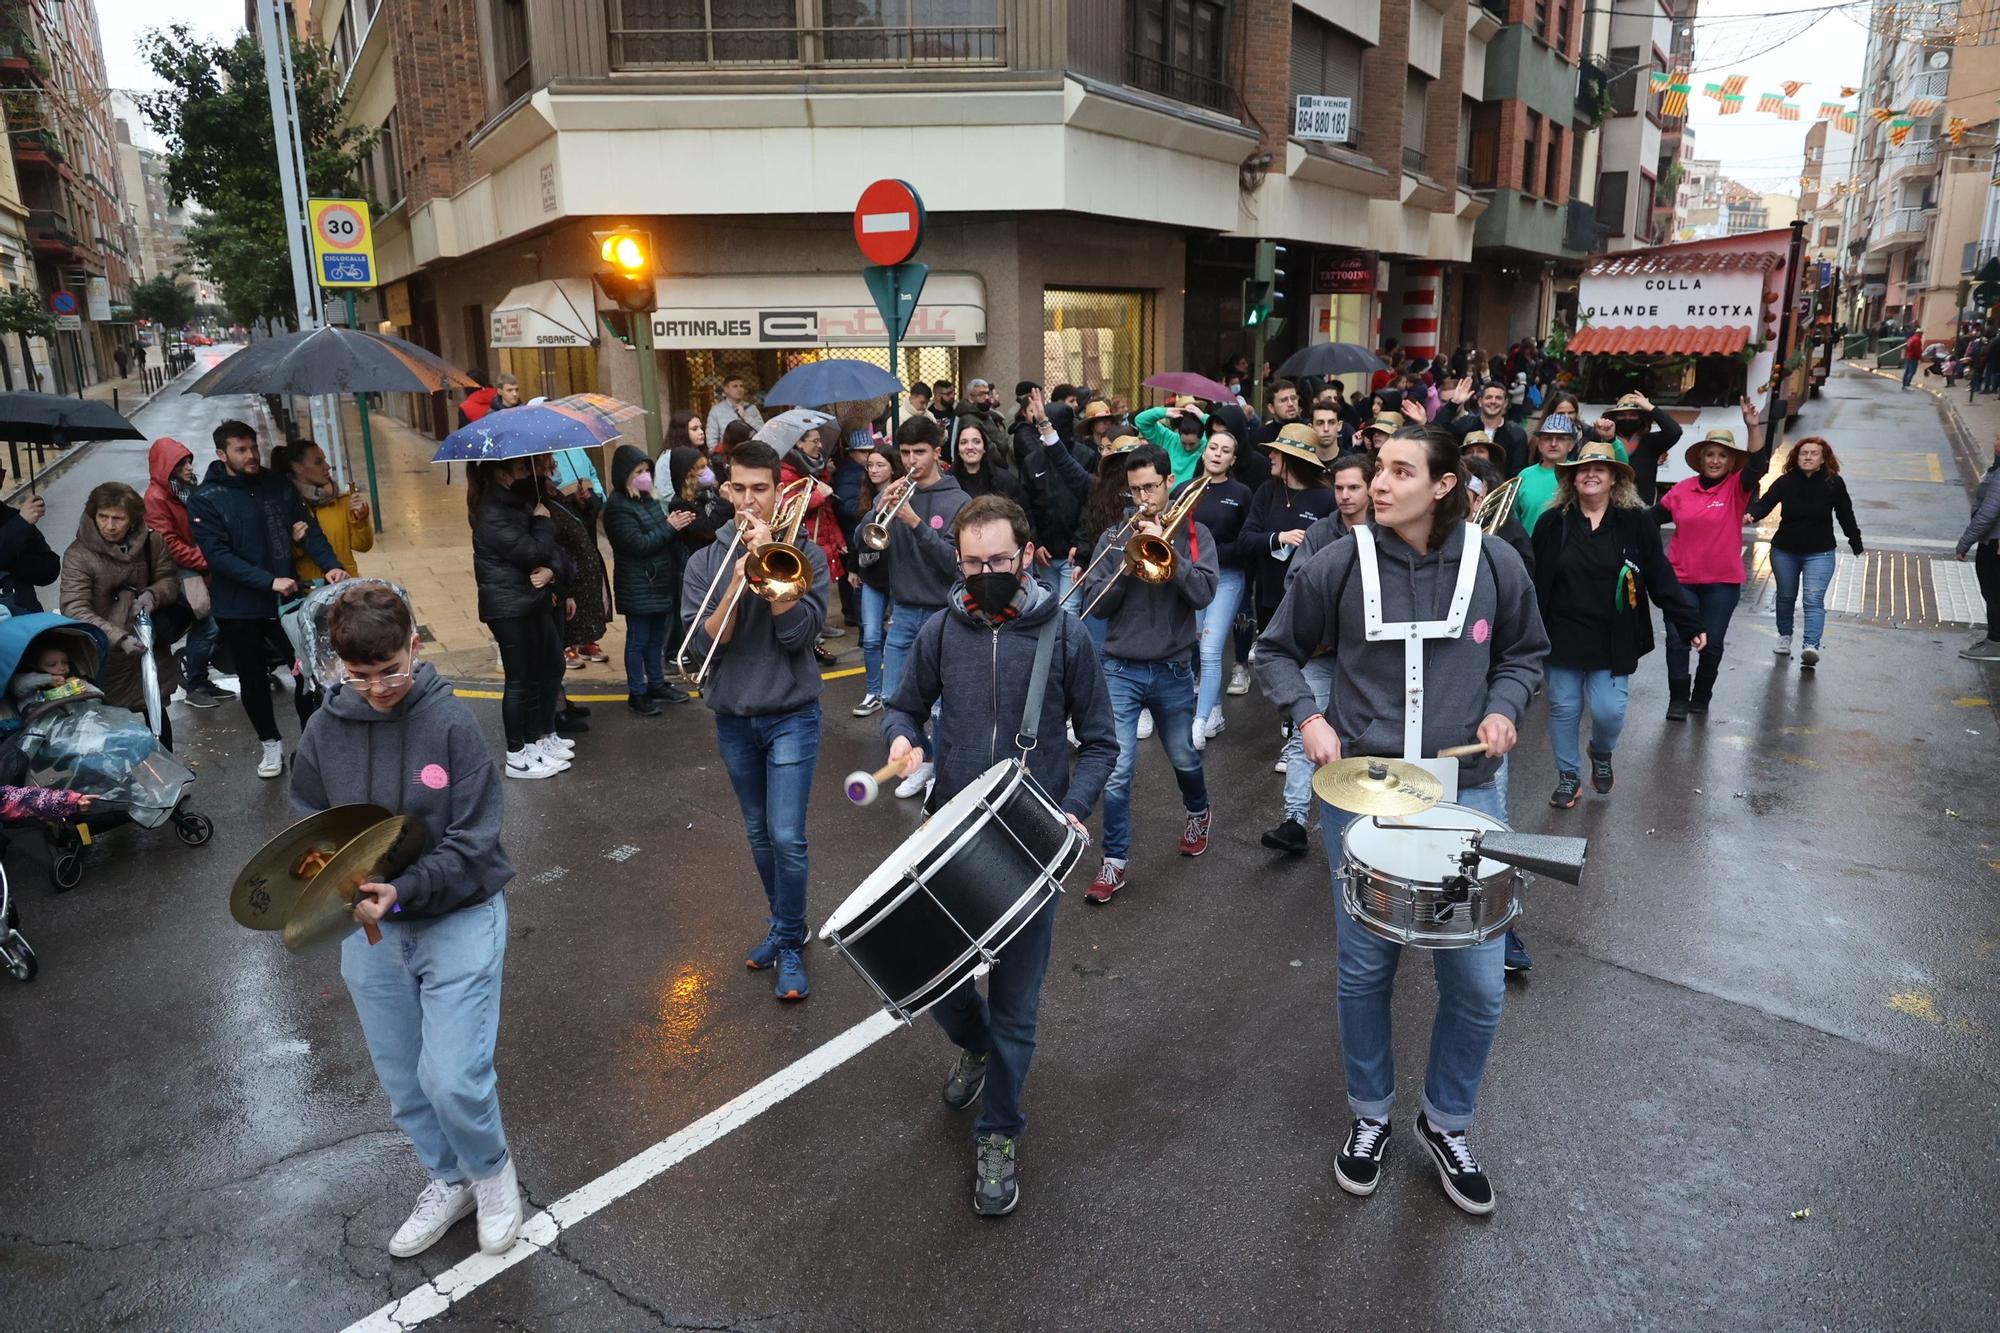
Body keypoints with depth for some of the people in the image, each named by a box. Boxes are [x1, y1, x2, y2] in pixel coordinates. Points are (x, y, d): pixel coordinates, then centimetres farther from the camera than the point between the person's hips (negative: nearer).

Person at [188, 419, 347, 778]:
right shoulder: (204, 500, -9)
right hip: (237, 609, -2)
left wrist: (330, 564, -19)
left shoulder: (278, 485, 1)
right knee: (252, 679, 13)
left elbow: (309, 528, -1)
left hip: (287, 599, 2)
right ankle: (271, 743, 30)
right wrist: (269, 581, -26)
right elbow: (218, 554, -17)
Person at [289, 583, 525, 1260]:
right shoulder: (325, 729, -4)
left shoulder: (451, 722, -16)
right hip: (368, 931, 4)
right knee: (402, 1083, 16)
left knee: (452, 1079, -9)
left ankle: (492, 1169, 23)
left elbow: (472, 842, -15)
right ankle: (449, 1180, 42)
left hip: (457, 918, -4)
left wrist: (404, 891, -27)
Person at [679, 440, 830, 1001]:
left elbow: (799, 632, -17)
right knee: (758, 834, 16)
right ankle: (784, 923, 35)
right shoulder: (706, 562, 1)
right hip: (733, 719, 3)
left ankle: (790, 945, 11)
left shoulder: (803, 555, -5)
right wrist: (739, 579, -20)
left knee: (787, 838, -7)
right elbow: (700, 645, -9)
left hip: (791, 716, -3)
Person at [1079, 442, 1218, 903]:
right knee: (1116, 770, -7)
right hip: (1120, 670, 0)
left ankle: (1198, 813, 49)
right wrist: (1126, 567, -16)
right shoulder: (1115, 537, 3)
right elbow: (1095, 605, -2)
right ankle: (1114, 862, 6)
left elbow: (1203, 593, -15)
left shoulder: (1194, 534, 0)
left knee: (1184, 759, 19)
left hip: (1172, 670, 0)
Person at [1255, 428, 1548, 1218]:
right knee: (1365, 968, 11)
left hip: (1464, 790, 1)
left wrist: (1505, 706, -6)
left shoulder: (1494, 565, -4)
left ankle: (1447, 1121, 32)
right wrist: (1308, 715, -12)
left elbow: (1525, 651, 13)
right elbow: (1277, 651, 4)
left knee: (1477, 981, 5)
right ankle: (1370, 1115, 35)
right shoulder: (1339, 565, -9)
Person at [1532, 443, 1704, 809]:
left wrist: (1690, 625, -4)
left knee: (1609, 711, -4)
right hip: (1562, 636, 1)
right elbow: (1535, 582, 0)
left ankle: (1602, 754, 30)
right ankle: (1568, 776, 25)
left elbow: (1661, 579, -1)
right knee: (1564, 709, 6)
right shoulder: (1553, 523, 0)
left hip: (1614, 639, -1)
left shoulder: (1635, 523, -2)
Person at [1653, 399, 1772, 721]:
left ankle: (1701, 697, 26)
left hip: (1723, 581, -1)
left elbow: (1758, 465, -21)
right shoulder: (1682, 490, 1)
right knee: (1677, 640, -1)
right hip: (1681, 579, 1)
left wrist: (1753, 428, -34)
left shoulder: (1737, 488, -4)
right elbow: (1655, 517, 11)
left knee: (1712, 644, 7)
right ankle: (1678, 699, 13)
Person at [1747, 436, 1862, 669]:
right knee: (1786, 596, 17)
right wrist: (1751, 515, -40)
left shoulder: (1834, 483, -6)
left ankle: (1812, 646, -21)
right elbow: (1765, 503, -18)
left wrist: (1856, 544, 9)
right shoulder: (1785, 482, -6)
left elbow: (1845, 515, 2)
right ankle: (1784, 636, 35)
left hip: (1820, 553, -2)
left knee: (1814, 599, -12)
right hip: (1784, 551, 2)